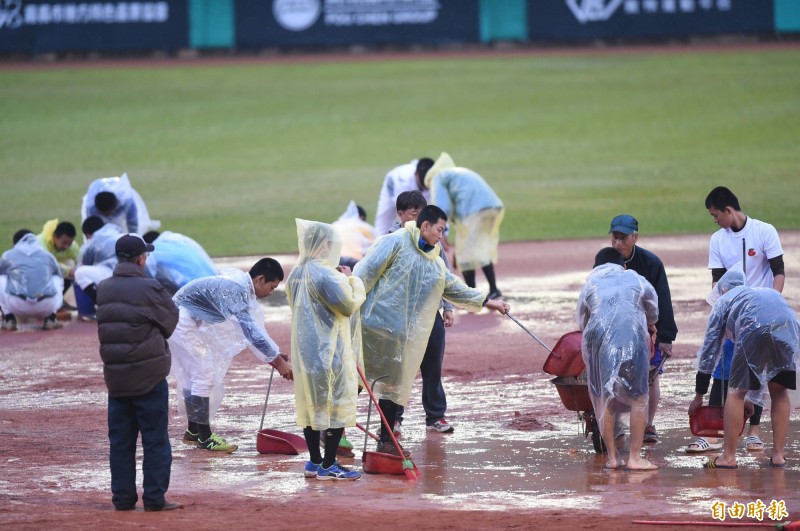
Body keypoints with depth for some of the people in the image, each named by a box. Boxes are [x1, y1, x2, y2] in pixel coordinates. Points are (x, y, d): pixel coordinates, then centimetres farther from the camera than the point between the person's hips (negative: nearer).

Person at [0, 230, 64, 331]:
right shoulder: (48, 256, 22)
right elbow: (60, 278, 38)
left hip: (17, 306, -1)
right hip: (46, 306, 1)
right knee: (57, 279, 32)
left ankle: (9, 318, 11)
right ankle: (50, 318, 14)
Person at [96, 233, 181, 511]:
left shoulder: (103, 290, 2)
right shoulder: (148, 289, -15)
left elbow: (106, 326, 9)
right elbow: (171, 320, -4)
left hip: (115, 377, 5)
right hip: (149, 376, -5)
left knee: (120, 439, 11)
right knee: (155, 439, 2)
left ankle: (123, 498, 12)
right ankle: (155, 499, 2)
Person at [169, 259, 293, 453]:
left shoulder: (242, 286, 7)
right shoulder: (236, 290, -25)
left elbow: (252, 327, 15)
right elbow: (250, 330, -30)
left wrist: (270, 357, 11)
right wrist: (278, 359, -27)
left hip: (192, 324, 10)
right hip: (182, 319, -10)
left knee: (195, 376, 15)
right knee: (204, 376, -9)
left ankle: (193, 431, 23)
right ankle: (204, 437, -4)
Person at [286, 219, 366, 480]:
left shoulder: (296, 274, 9)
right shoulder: (326, 275, -20)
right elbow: (349, 304, -17)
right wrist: (352, 281, -1)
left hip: (304, 349, 9)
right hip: (329, 350, -9)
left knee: (311, 403, 15)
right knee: (336, 404, -2)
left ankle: (314, 461, 20)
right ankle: (328, 466, -2)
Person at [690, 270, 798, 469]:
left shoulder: (724, 300, 31)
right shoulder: (770, 292, 44)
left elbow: (709, 350, 30)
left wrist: (699, 396, 38)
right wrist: (752, 398, 52)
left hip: (756, 329, -4)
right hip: (790, 328, 4)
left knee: (736, 391, 9)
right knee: (779, 391, 22)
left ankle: (728, 457, 9)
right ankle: (778, 456, 23)